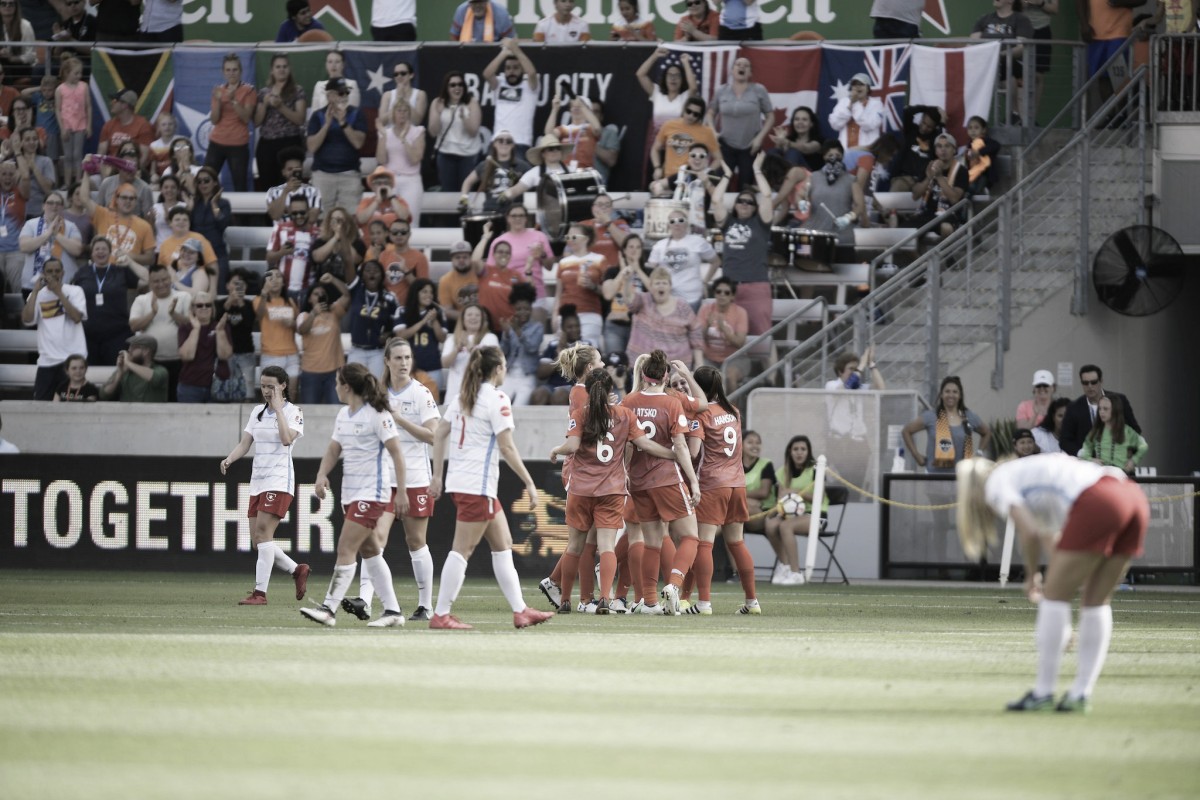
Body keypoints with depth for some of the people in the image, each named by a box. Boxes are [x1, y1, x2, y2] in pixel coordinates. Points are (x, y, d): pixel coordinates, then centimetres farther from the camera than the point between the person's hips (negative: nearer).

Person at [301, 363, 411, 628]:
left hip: (374, 493, -9)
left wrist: (401, 492, -16)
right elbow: (334, 449, 14)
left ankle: (329, 609, -13)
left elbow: (396, 452, -13)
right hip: (351, 492, 9)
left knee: (346, 549, -12)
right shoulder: (343, 415, 12)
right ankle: (392, 611, 16)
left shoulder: (377, 415, -13)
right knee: (369, 551, 11)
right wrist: (322, 475, -6)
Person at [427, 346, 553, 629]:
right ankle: (441, 615, -6)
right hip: (477, 485, -9)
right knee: (462, 550, -6)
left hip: (460, 480, 9)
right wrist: (530, 483, -9)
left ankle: (520, 611, 15)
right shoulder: (496, 399, -11)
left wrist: (437, 475, 16)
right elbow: (507, 448, -14)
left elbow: (439, 434, 13)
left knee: (503, 544, 13)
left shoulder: (463, 398, 13)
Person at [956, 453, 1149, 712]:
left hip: (1096, 504, -9)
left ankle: (1043, 693, 5)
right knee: (1097, 601, 15)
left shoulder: (996, 484, 11)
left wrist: (1031, 577, 12)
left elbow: (1029, 533, -2)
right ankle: (1081, 694, 16)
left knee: (1055, 596, 2)